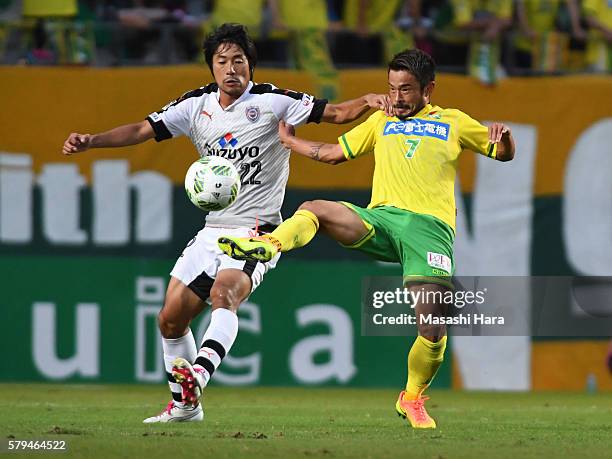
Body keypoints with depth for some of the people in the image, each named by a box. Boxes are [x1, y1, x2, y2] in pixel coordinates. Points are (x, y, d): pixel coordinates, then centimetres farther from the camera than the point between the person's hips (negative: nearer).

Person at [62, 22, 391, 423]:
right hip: (213, 229, 6)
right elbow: (142, 130, 5)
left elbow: (335, 113, -9)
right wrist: (91, 141, -9)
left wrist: (367, 102, -29)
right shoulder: (197, 106, 6)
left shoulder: (272, 102, -7)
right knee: (171, 318, 6)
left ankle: (197, 376, -52)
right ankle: (184, 406, 23)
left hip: (258, 231, -6)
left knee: (224, 292, -33)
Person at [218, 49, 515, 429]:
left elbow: (503, 154, 22)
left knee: (433, 330, -14)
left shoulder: (454, 122, 19)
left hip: (430, 226, -2)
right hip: (381, 218, 2)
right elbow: (334, 153, 34)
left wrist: (504, 138, 0)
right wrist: (288, 140, 36)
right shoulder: (382, 121, 26)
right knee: (314, 209, -27)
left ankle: (413, 399, 8)